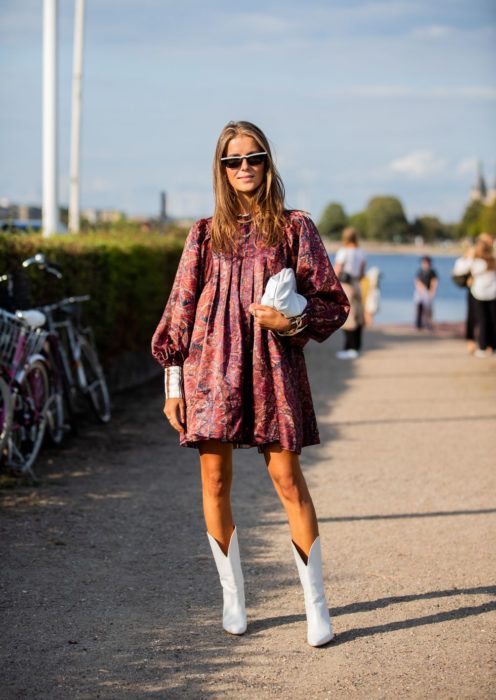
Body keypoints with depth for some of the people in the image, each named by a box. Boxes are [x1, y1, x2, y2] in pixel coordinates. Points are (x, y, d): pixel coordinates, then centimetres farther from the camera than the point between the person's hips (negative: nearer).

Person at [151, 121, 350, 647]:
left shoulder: (294, 228, 6)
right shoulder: (205, 234, 10)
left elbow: (331, 302, 6)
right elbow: (180, 309, 10)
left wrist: (293, 321, -14)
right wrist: (173, 383, 6)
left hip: (272, 364, -2)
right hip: (212, 364, 2)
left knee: (287, 478, -7)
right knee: (215, 482, 2)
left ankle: (316, 604, 1)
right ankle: (233, 598, 17)